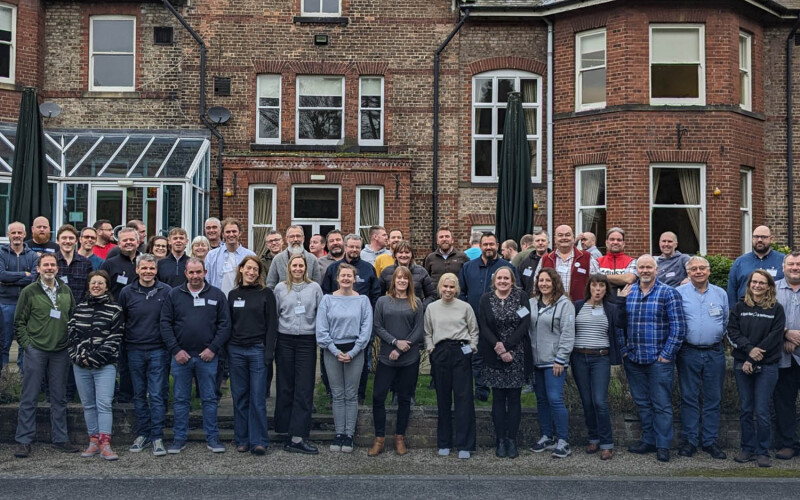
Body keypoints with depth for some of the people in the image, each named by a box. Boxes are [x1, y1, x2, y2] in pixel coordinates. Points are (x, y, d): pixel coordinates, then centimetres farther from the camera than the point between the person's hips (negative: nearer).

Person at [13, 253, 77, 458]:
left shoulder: (66, 291, 8)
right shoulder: (29, 292, -2)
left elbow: (74, 317, 14)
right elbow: (19, 322, 0)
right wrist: (26, 344, -8)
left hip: (61, 352, 3)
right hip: (36, 350, -3)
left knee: (59, 397, 9)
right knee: (29, 398, 2)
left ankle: (60, 439, 17)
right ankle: (23, 441, 8)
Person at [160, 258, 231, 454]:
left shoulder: (217, 295, 3)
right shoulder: (174, 295, 4)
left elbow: (225, 324, 1)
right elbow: (165, 324, 2)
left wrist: (213, 349, -8)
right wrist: (175, 350, -7)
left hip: (207, 357, 0)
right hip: (181, 356, 0)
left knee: (210, 398, 6)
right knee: (181, 399, 8)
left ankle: (212, 437, 15)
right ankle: (179, 438, 16)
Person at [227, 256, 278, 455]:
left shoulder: (266, 293, 1)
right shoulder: (233, 294, 11)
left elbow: (271, 324, -2)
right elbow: (228, 324, 13)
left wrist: (269, 351, -10)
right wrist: (226, 350, 4)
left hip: (257, 349, -3)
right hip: (236, 350, 3)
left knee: (258, 397, -3)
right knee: (240, 397, 7)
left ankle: (259, 441, 3)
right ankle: (242, 439, 16)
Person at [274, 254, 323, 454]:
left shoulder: (314, 288, 4)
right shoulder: (280, 288, 6)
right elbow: (274, 315, 9)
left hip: (307, 341, -1)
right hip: (285, 341, 1)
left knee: (304, 389, -5)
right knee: (285, 387, 5)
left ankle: (297, 436, -5)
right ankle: (286, 428, 15)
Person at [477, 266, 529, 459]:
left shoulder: (521, 297, 1)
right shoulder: (486, 299, 4)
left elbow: (525, 324, -6)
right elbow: (483, 327, -2)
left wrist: (506, 346, -13)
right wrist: (498, 349, -13)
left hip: (517, 355, -1)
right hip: (493, 356, 1)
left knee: (514, 398, 2)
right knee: (498, 398, 4)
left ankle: (512, 440, 10)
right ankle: (500, 441, 11)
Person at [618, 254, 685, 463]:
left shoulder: (668, 293, -4)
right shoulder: (627, 293, 8)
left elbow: (678, 327, -9)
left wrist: (667, 354, -11)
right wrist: (623, 350, 4)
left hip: (659, 360, -4)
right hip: (633, 360, 5)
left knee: (662, 404, 0)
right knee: (642, 403, 13)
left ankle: (663, 445, 8)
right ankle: (648, 440, 23)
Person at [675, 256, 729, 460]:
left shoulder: (721, 294, 9)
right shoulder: (678, 293, 0)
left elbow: (726, 322, 16)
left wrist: (718, 337, 10)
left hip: (715, 353, 2)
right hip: (688, 353, -2)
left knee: (713, 398, 6)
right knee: (688, 397, 3)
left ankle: (710, 441, 15)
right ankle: (690, 440, 12)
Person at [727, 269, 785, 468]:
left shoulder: (777, 309, 2)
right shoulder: (739, 307, 8)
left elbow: (774, 338, -7)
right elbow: (732, 332, 0)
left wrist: (753, 361, -13)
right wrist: (749, 349, -16)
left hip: (767, 366, -2)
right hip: (742, 365, 2)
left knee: (762, 411, -4)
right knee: (745, 409, 7)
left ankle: (763, 452, 8)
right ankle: (748, 449, 17)